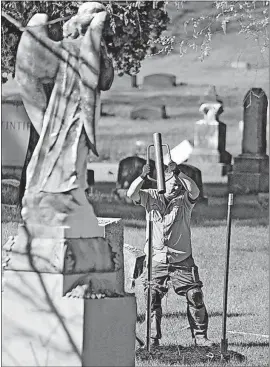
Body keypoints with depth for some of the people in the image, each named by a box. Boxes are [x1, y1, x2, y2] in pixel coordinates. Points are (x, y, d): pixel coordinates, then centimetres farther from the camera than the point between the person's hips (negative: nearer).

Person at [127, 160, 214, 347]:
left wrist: (178, 173, -30)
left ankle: (200, 337, 8)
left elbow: (195, 191, -21)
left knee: (195, 297, -2)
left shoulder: (184, 200, 1)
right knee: (153, 299, -3)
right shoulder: (152, 197, 5)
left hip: (182, 261, 0)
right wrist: (143, 176, -25)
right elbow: (131, 194, -10)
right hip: (157, 260, 0)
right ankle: (153, 338, 6)